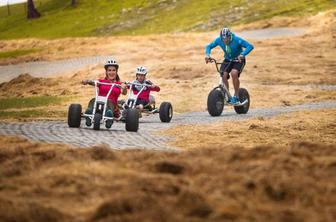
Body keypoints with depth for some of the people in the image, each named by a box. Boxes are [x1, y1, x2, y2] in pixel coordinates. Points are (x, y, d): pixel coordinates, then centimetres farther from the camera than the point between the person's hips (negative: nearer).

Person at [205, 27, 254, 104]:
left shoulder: (236, 40, -28)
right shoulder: (219, 40, -16)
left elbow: (250, 46, -32)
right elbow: (209, 46, -3)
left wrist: (242, 54, -48)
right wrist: (207, 54, -25)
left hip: (238, 60, -4)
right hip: (227, 60, 4)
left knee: (234, 73, -31)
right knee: (224, 75, -20)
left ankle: (236, 96, -18)